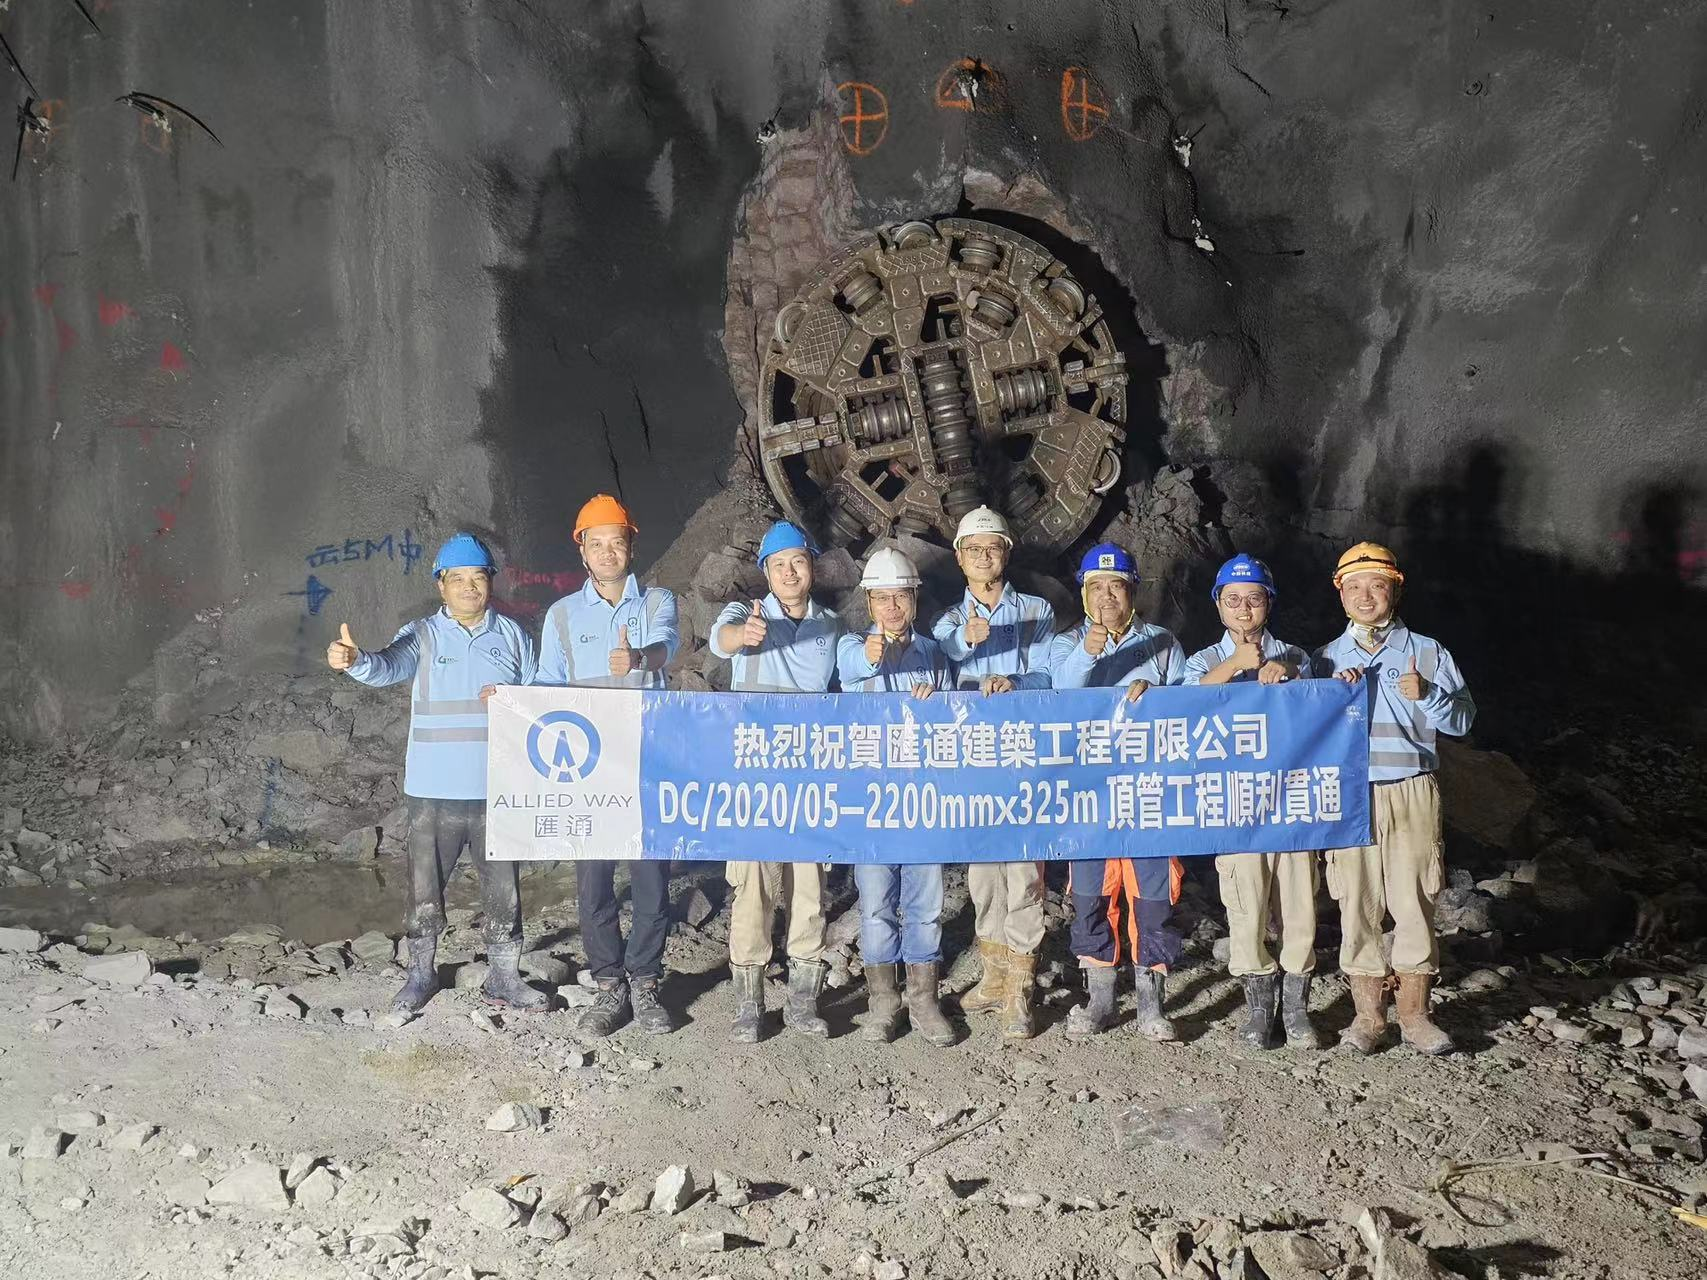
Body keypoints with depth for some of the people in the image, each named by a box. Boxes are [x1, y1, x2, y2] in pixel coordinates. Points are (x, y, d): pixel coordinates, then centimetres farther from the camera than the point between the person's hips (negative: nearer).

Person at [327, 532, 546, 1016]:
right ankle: (422, 972, 25)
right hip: (434, 791, -1)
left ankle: (503, 977, 22)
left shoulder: (512, 636, 7)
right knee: (425, 885, 8)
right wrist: (355, 660, -43)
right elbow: (388, 666, -21)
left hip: (498, 790, 1)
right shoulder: (422, 635, 0)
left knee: (502, 887, 8)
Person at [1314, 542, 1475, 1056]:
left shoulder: (1427, 652, 9)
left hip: (1411, 795, -1)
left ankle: (1414, 1013, 10)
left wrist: (1429, 695, -14)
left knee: (1414, 903, -1)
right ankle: (1368, 1013, 10)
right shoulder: (1327, 659, 13)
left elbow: (1463, 720, 5)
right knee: (1357, 904, 1)